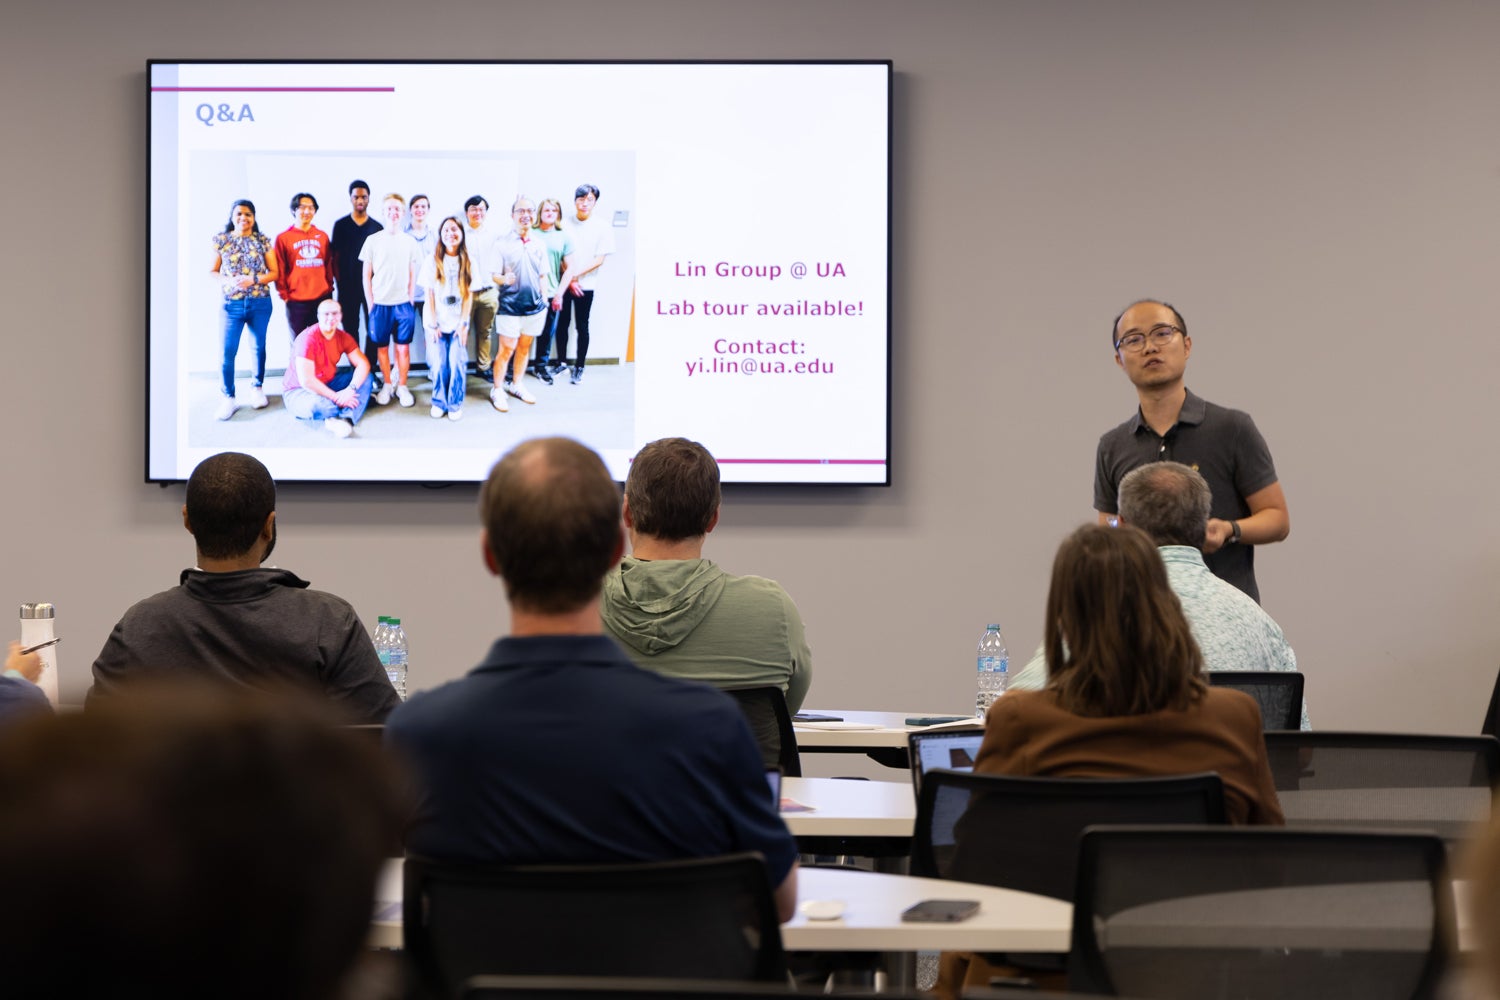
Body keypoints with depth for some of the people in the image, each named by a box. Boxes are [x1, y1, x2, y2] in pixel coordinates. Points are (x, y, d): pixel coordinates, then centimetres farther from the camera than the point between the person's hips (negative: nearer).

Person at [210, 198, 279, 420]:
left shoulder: (263, 241, 1)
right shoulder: (221, 240, 1)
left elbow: (274, 272, 2)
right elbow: (212, 272, 3)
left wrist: (253, 280, -15)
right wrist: (229, 281, -17)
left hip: (260, 304, 1)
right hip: (232, 304, -1)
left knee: (259, 347, 11)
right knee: (227, 351, -8)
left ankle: (257, 387, 29)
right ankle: (228, 397, -1)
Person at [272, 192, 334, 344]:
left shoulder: (322, 237, 11)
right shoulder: (283, 238, 1)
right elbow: (279, 270, 0)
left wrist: (329, 289, 11)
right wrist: (284, 295, -5)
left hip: (322, 299, 3)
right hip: (296, 301, -3)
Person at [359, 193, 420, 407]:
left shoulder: (410, 242, 4)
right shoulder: (373, 241, 0)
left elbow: (412, 275, 9)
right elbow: (367, 275, 3)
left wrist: (410, 301, 2)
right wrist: (370, 303, -2)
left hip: (403, 304, 1)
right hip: (380, 304, -1)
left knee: (403, 347, 2)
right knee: (382, 347, 5)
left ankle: (402, 386, 13)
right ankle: (387, 385, 18)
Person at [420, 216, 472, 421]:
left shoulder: (467, 262, 2)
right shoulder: (432, 261, -2)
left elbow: (469, 295, 2)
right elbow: (429, 294, -2)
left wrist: (463, 323, -5)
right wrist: (433, 325, -6)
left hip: (458, 322, 1)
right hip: (437, 322, 0)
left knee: (456, 363, -6)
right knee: (439, 364, 0)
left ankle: (455, 404, 7)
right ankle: (439, 402, 16)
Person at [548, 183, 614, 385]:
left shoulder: (602, 228, -4)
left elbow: (599, 260, -6)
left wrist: (576, 276, -13)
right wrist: (569, 280, -9)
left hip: (585, 285, -1)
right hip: (564, 282, 1)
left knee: (582, 326, 4)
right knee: (562, 323, 9)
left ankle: (579, 367, 12)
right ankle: (561, 362, 22)